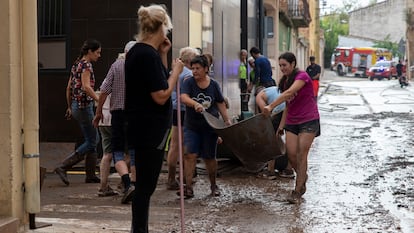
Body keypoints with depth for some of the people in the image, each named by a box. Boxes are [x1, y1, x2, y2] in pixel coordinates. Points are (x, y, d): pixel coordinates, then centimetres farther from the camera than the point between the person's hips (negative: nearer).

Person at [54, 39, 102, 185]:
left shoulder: (76, 64, 15)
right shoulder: (86, 65, -12)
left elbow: (69, 88, 18)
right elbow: (86, 87, -25)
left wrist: (70, 107, 23)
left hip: (76, 106, 10)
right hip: (84, 106, -10)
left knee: (93, 139, 14)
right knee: (91, 142, -3)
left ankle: (90, 175, 16)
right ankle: (62, 167, -8)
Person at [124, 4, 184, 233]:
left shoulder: (137, 51, 11)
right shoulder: (148, 55, -19)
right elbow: (161, 96, -22)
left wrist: (162, 55, 8)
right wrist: (176, 70, -10)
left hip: (143, 127, 10)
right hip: (151, 129, -10)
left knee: (145, 184, 17)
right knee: (145, 185, -2)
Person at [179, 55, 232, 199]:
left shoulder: (213, 85, 1)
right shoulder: (189, 83, -4)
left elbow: (220, 104, 9)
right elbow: (183, 97, -22)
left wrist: (227, 120, 0)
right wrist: (196, 104, -40)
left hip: (209, 127, 1)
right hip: (191, 126, -1)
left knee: (209, 157, 8)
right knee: (189, 155, -11)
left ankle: (213, 185, 28)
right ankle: (188, 188, -8)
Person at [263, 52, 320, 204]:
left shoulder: (302, 76, -12)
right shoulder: (285, 81, 12)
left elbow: (289, 92, -29)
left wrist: (271, 106, -38)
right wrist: (281, 126, 12)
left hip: (308, 121, -7)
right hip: (292, 122, 7)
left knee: (301, 155, -8)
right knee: (291, 154, -2)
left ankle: (297, 192, -4)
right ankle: (303, 176, 27)